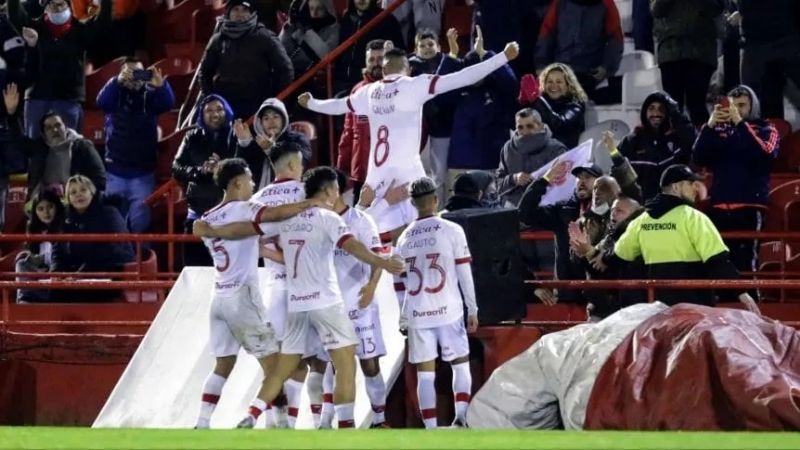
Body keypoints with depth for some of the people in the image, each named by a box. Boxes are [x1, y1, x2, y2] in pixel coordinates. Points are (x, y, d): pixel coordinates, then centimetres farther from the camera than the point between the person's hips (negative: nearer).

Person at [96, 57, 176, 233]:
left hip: (143, 174, 0)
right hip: (115, 172, 0)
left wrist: (161, 85, -39)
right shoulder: (115, 95, 2)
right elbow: (102, 101, -19)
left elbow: (168, 103, -15)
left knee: (140, 223, -4)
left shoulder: (150, 96, 3)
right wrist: (118, 81, -38)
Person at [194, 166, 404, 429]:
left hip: (296, 304, 6)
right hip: (325, 302, -6)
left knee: (284, 367, 16)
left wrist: (209, 232, 30)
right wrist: (380, 262, -35)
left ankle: (250, 419, 11)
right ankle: (346, 427, -14)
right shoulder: (326, 218, -5)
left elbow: (245, 229, 17)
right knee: (346, 365, -5)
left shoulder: (287, 217, 11)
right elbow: (350, 245, -22)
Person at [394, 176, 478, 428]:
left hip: (417, 313, 2)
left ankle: (431, 431, 1)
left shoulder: (405, 238, 7)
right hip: (449, 311, -2)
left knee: (425, 374, 5)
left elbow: (400, 283, 10)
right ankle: (460, 416, -8)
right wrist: (472, 310, 2)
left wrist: (404, 317, 18)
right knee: (460, 364, 10)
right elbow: (465, 273, -4)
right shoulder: (452, 230, -3)